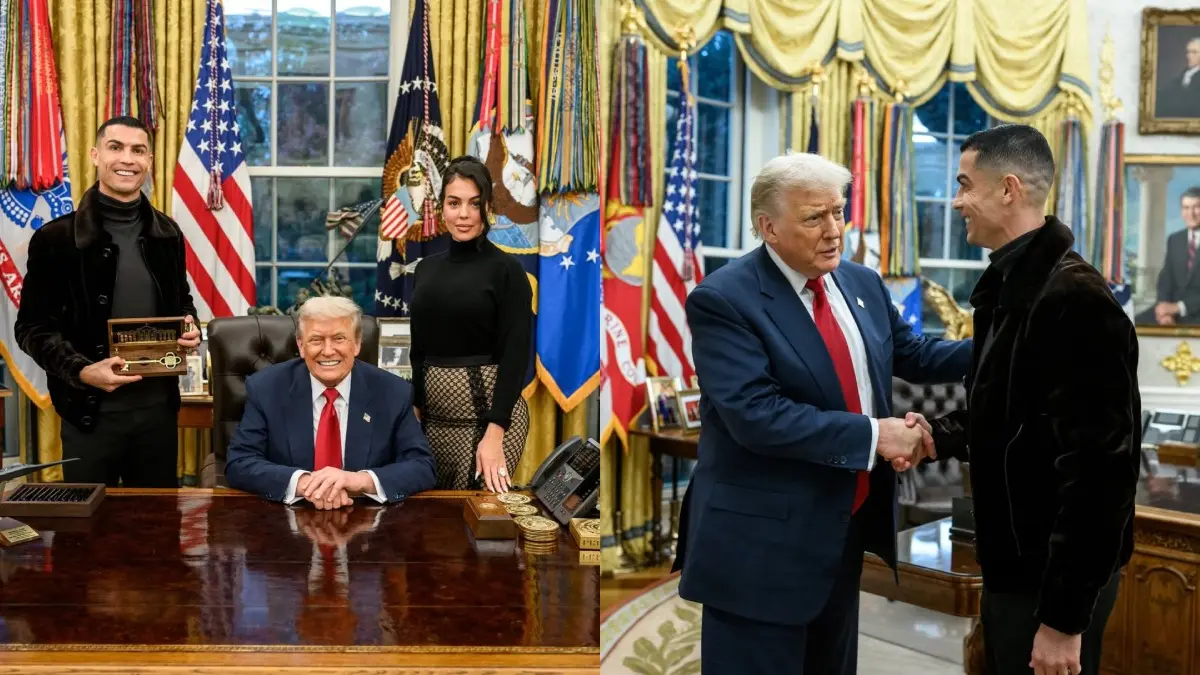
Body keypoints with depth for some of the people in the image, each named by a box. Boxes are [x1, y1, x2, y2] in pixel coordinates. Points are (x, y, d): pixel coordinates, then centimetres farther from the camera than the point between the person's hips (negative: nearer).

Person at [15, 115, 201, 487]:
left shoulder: (167, 233, 5)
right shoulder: (56, 237, -7)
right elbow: (32, 327, -5)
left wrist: (190, 324, -3)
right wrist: (81, 371, -20)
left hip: (158, 405, 4)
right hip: (90, 410, -3)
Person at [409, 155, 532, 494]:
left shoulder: (507, 269, -8)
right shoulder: (427, 268, 8)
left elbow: (515, 355, -13)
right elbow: (418, 349, 13)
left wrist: (494, 434, -19)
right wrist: (417, 409, 10)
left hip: (489, 411, -5)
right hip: (435, 414, 6)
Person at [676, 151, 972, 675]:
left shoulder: (862, 283, 6)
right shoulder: (723, 299, -18)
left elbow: (913, 355, 15)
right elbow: (756, 415, -27)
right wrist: (873, 435, -24)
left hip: (847, 524, 7)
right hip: (764, 538, -7)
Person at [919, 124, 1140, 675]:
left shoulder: (1075, 298, -23)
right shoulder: (1007, 287, 9)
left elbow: (1099, 468, -26)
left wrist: (1064, 615, -24)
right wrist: (940, 436, -1)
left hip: (1055, 580, -9)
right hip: (1012, 564, 9)